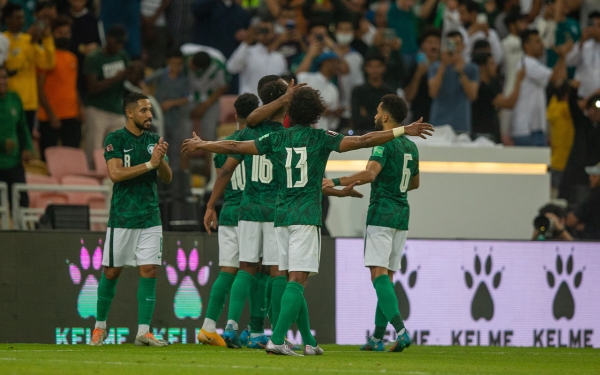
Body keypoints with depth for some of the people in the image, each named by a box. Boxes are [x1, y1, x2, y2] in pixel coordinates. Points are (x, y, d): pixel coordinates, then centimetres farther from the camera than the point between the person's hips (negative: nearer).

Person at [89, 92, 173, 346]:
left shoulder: (154, 140, 8)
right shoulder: (115, 140, -5)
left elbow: (167, 178, 5)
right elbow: (115, 173, -18)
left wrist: (161, 159, -16)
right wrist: (150, 164, -21)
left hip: (150, 218, 4)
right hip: (122, 218, -4)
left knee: (149, 271, -5)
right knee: (111, 272, 4)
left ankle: (143, 332, -5)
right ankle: (100, 326, 20)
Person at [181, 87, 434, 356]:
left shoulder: (277, 139, 9)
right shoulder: (320, 138, -2)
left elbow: (234, 147, 15)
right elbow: (362, 141, -10)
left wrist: (201, 145, 30)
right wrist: (403, 131, -7)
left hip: (281, 216, 5)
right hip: (306, 217, -5)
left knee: (295, 280, 11)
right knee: (297, 281, -9)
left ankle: (309, 342, 15)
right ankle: (277, 339, -21)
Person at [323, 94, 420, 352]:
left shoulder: (384, 143, -10)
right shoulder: (411, 146, 15)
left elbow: (370, 173, -25)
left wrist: (337, 182, -24)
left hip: (381, 214, -8)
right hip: (402, 215, 8)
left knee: (379, 274, -13)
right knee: (387, 276, 11)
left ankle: (401, 330, -29)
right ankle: (377, 338, 12)